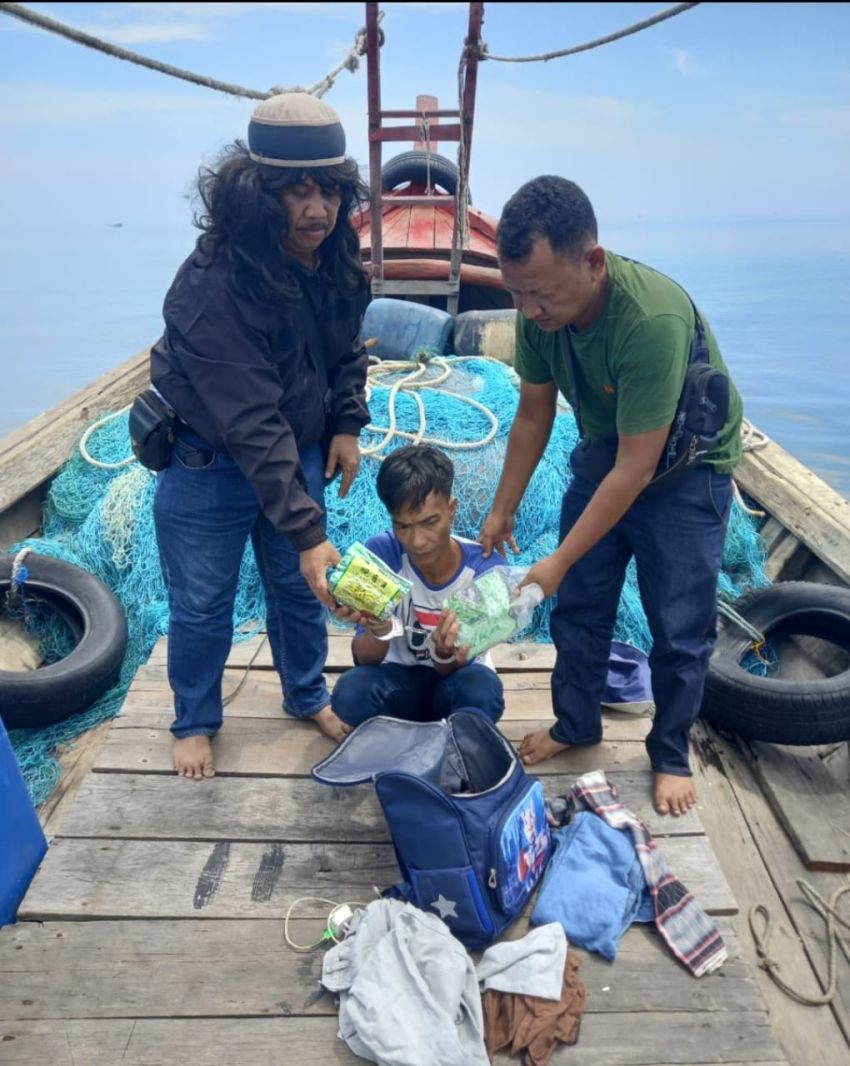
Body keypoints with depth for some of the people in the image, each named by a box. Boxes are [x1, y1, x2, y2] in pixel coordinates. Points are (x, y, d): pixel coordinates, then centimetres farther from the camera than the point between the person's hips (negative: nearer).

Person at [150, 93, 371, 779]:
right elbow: (250, 424, -35)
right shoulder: (214, 287, -30)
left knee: (300, 588, 17)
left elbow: (347, 352, 10)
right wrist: (308, 533, -37)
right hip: (208, 465, -5)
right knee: (202, 604, 10)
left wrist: (347, 427, -4)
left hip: (299, 454, 6)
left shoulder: (334, 263, -8)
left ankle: (308, 696, 42)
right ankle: (195, 723, 36)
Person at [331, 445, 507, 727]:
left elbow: (453, 668, -16)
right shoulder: (381, 553, -20)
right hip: (400, 677, 1)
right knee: (350, 693, -32)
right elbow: (365, 659, -19)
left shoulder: (486, 568, -22)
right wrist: (380, 630, -43)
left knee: (482, 693, -35)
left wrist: (446, 652, -41)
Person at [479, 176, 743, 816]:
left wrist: (559, 563, -27)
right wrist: (502, 511, 0)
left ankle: (671, 755, 23)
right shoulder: (540, 310, -18)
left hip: (684, 467, -5)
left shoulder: (653, 319, -37)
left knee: (679, 626, 1)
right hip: (603, 453, 6)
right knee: (580, 604, 10)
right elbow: (533, 414, -3)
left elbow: (636, 470, -32)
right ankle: (575, 725, 30)